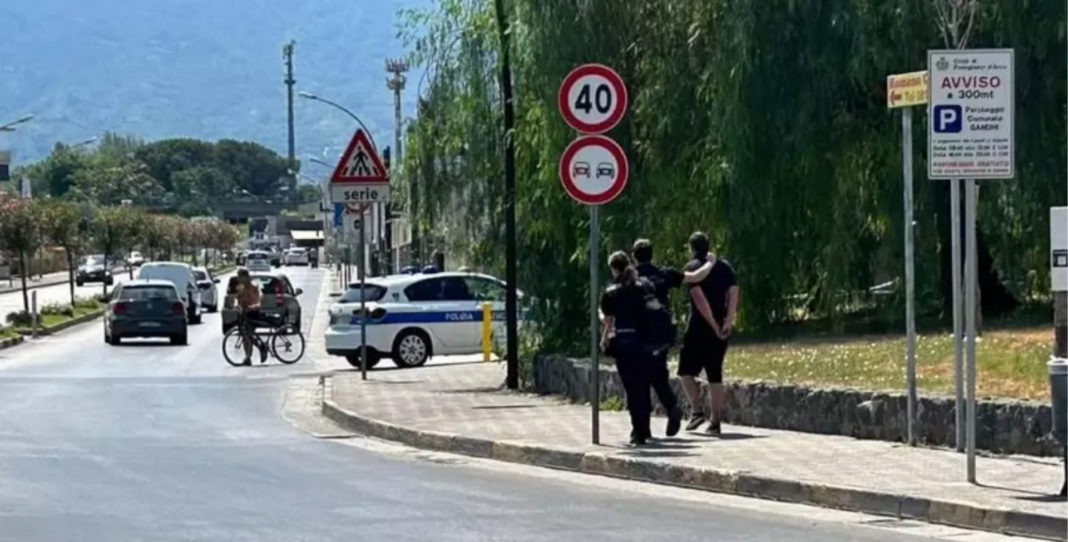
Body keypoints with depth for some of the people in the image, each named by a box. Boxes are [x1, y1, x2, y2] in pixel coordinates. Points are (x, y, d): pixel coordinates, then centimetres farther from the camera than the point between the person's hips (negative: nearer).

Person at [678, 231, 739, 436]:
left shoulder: (693, 267, -4)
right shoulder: (724, 266, 10)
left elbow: (700, 298, -15)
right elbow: (734, 294, -1)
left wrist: (713, 325, -14)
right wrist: (728, 321, -7)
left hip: (700, 327, -5)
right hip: (722, 328, 5)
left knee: (686, 370, 8)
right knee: (715, 373, 9)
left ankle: (697, 410, -7)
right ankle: (715, 421, 5)